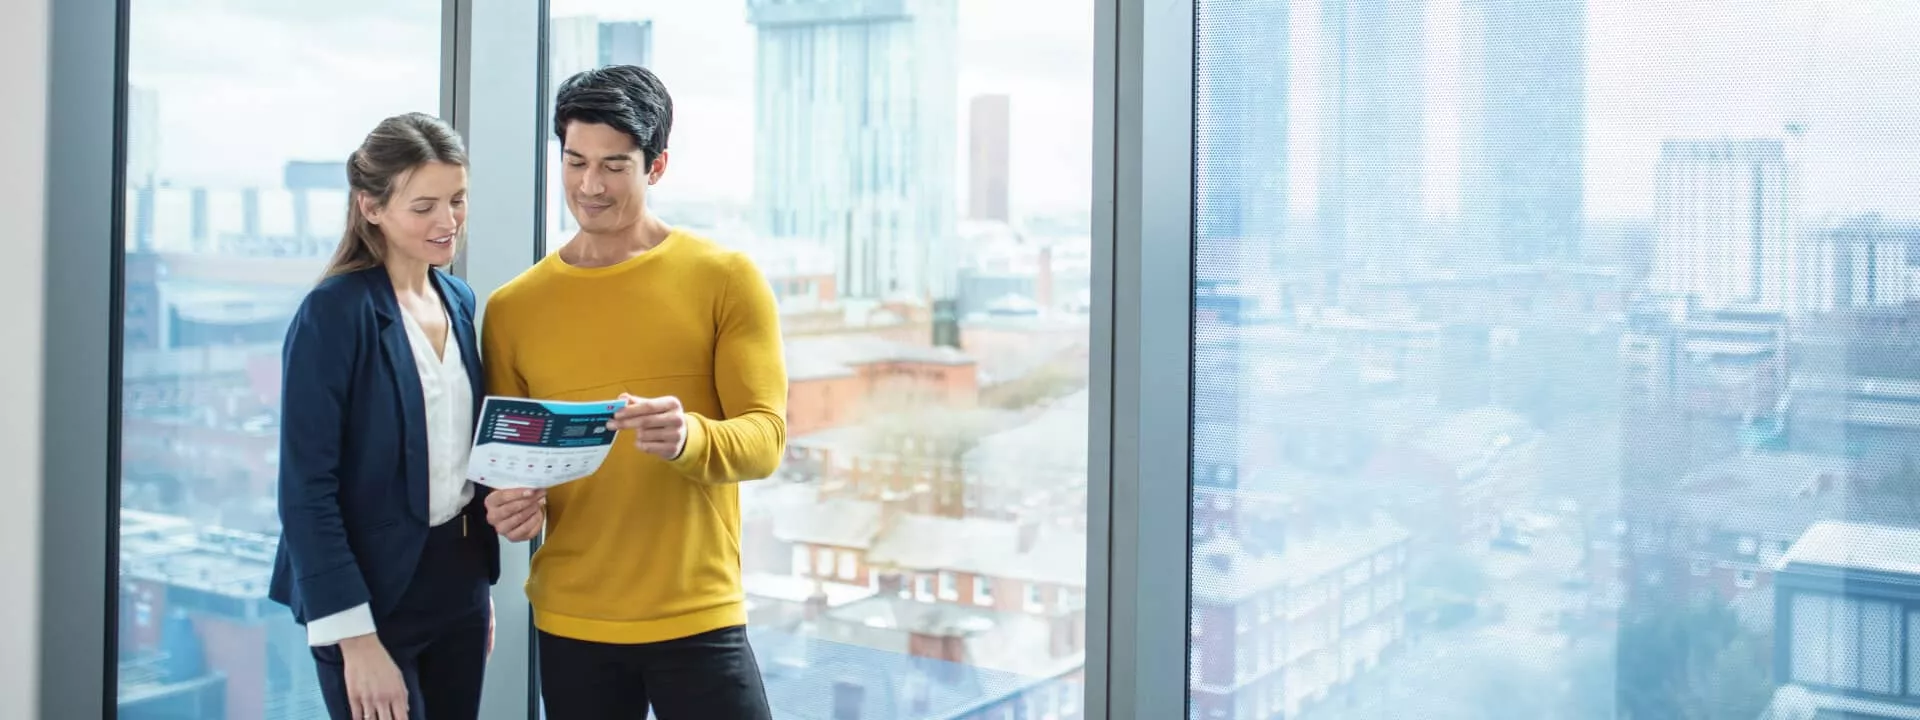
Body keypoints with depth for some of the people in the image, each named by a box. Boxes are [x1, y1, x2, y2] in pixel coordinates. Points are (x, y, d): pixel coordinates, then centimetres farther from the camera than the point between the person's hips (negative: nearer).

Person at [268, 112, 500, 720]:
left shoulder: (460, 301, 6)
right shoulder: (333, 313, -14)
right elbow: (306, 489, -16)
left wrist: (481, 581, 14)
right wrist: (355, 637, -19)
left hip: (458, 583, 6)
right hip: (374, 592, -6)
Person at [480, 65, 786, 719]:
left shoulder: (726, 279, -2)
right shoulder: (512, 309, 6)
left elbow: (765, 437, -7)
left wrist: (687, 437, -27)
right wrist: (513, 504, -9)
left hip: (698, 622, -2)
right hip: (569, 628, 2)